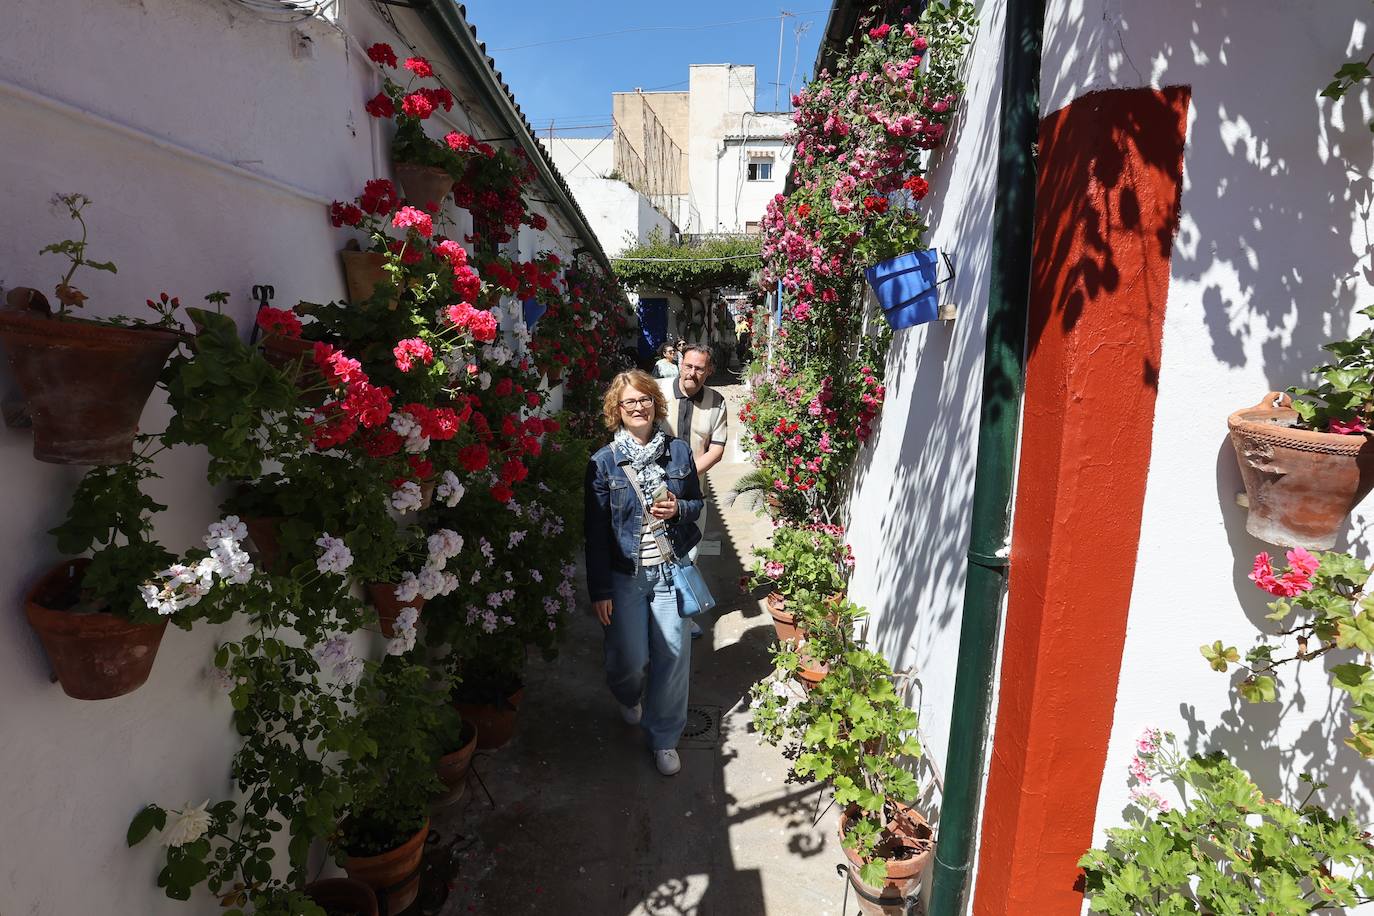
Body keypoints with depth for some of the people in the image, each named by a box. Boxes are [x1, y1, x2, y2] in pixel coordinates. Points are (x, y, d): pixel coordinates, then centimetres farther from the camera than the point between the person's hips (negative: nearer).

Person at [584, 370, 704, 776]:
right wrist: (599, 590, -6)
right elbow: (595, 532, -5)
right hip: (624, 574, -2)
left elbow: (698, 502, 12)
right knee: (630, 659, 1)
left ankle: (664, 737, 24)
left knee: (674, 653, 2)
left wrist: (678, 509, -12)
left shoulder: (678, 451, 1)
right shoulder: (603, 461, -6)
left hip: (670, 568, 2)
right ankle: (629, 697, 41)